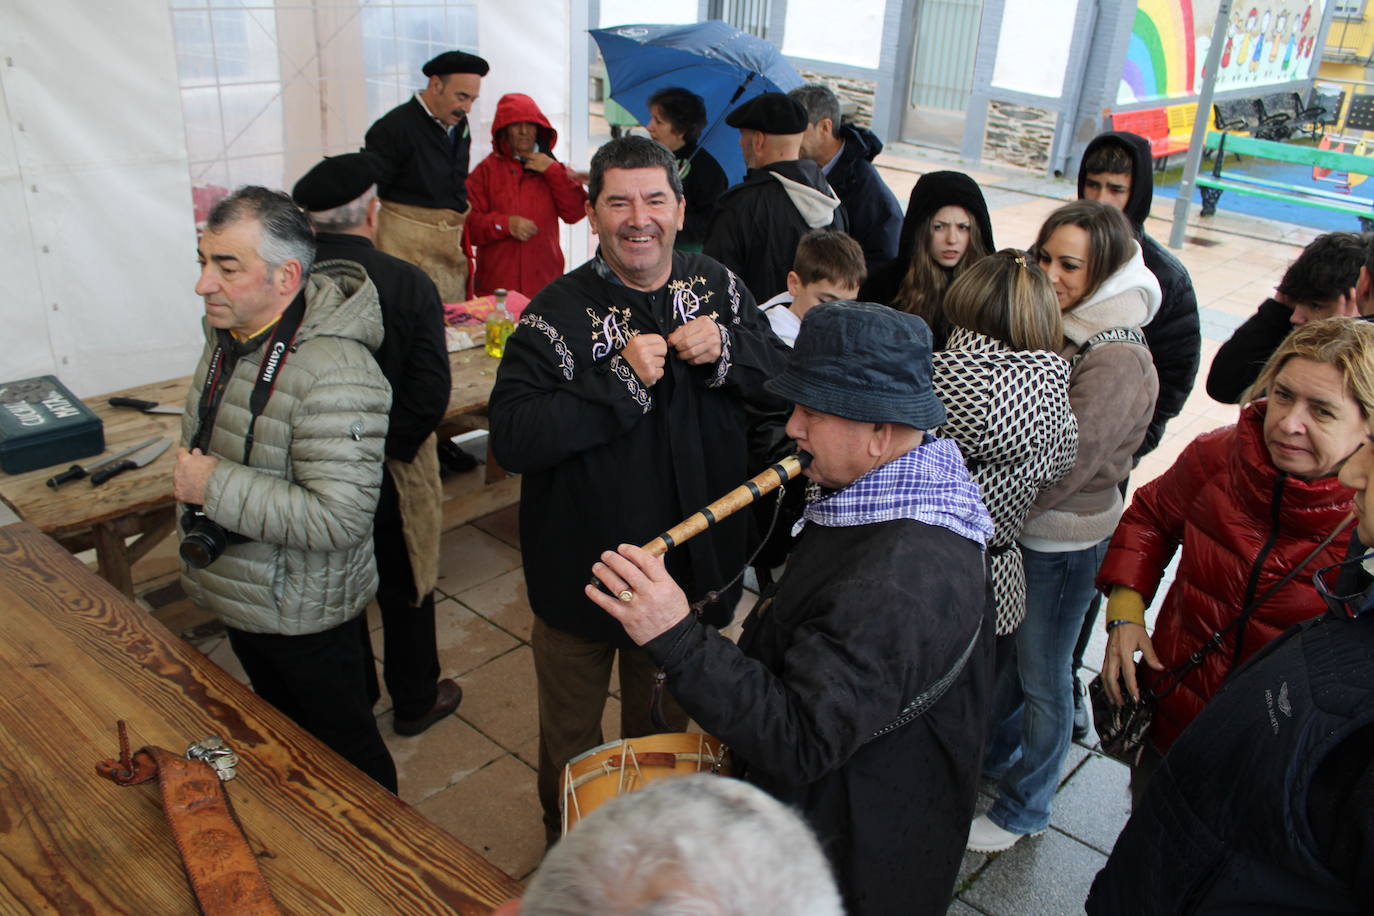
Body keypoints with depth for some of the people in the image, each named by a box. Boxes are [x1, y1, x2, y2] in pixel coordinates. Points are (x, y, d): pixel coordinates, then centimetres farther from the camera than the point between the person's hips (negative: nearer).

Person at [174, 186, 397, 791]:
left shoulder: (334, 374, -31)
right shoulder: (227, 337, 0)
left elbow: (337, 518, -35)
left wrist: (216, 487, -30)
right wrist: (190, 473, 7)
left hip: (304, 610, -9)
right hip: (239, 593, 9)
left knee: (341, 745, 12)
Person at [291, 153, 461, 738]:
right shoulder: (406, 284, -18)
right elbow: (429, 392, -22)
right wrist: (388, 446, -9)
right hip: (388, 474, -2)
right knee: (404, 591, 19)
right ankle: (415, 701, 37)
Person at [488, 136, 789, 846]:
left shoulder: (718, 288, -3)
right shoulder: (558, 311, -16)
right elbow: (511, 438, -24)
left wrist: (728, 351, -20)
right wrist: (621, 381, -30)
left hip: (690, 567, 3)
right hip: (580, 568, -3)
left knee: (661, 731, 26)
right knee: (569, 736, 20)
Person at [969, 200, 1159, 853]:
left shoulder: (1117, 359, -22)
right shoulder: (1054, 328, 3)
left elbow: (1065, 466, -24)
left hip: (1063, 539, -7)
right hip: (1015, 526, 7)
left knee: (1042, 676, 9)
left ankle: (1024, 810, 29)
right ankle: (995, 755, 46)